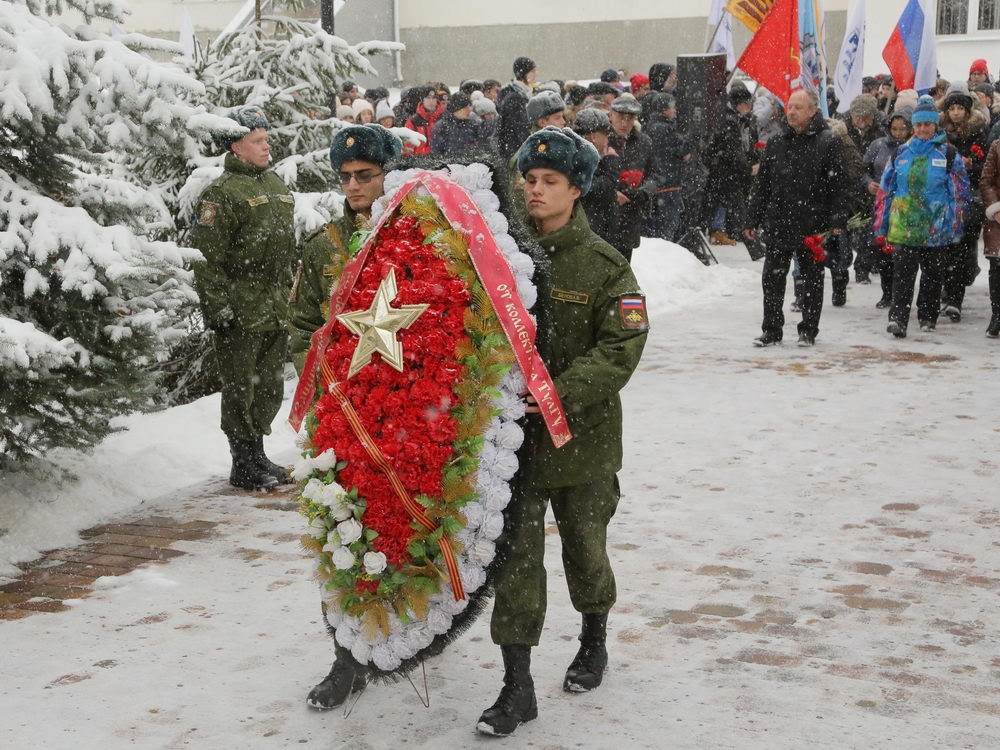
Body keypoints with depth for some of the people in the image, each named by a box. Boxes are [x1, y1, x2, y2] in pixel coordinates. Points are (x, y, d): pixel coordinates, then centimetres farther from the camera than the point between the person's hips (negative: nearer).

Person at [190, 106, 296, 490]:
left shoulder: (276, 185, 16)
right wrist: (218, 306, -19)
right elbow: (208, 256, -15)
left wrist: (290, 292, 23)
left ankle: (257, 455, 28)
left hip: (275, 311, 8)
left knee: (270, 387, 14)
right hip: (240, 313, -8)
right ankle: (244, 465, 9)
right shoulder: (222, 192, -11)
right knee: (242, 388, 0)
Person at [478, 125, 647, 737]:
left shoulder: (602, 264, -7)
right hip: (512, 431, 2)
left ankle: (595, 640, 43)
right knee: (515, 552, 1)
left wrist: (564, 393, -25)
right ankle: (518, 686, 9)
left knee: (584, 544, 15)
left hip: (581, 433, -2)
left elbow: (623, 346, -13)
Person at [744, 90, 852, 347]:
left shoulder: (828, 143, -3)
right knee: (772, 279, 4)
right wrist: (753, 220, 10)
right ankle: (771, 330, 13)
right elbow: (762, 185, 13)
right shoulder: (776, 144, 9)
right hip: (778, 224, 4)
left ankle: (808, 331, 18)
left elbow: (840, 185, -5)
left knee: (812, 281, 7)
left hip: (814, 226, -3)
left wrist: (837, 220, -12)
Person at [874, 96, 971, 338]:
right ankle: (898, 318, -16)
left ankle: (927, 317, 24)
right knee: (902, 272, -10)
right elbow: (885, 189, 12)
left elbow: (960, 190, 1)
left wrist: (955, 226, -6)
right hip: (903, 225, 1)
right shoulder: (901, 152, 9)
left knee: (932, 273, 11)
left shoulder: (948, 153, 2)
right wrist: (881, 225, 8)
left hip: (935, 228, -1)